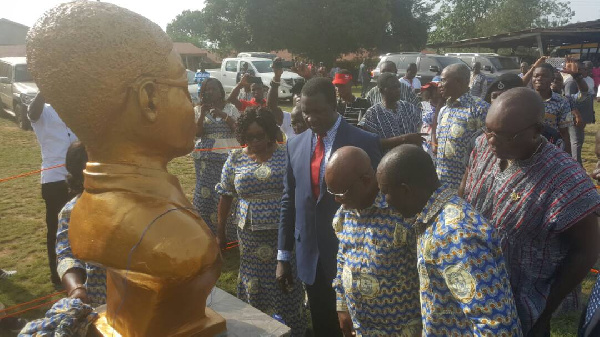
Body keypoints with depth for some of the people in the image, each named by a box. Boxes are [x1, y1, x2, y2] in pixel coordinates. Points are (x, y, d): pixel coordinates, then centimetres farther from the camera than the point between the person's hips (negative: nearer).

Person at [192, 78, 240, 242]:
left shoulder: (230, 108, 6)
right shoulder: (198, 109, 7)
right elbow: (197, 133, -1)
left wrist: (224, 116, -15)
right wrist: (202, 116, -15)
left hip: (228, 155, -1)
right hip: (206, 158, 1)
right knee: (206, 192, -2)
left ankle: (228, 232, 6)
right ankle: (208, 231, 11)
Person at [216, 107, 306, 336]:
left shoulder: (286, 155, -5)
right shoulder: (235, 159, 1)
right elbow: (226, 196, 9)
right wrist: (221, 231, 12)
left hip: (284, 232, -1)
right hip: (250, 235, 2)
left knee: (286, 283, 7)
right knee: (254, 284, 11)